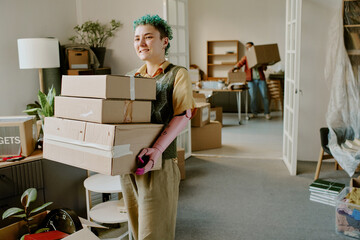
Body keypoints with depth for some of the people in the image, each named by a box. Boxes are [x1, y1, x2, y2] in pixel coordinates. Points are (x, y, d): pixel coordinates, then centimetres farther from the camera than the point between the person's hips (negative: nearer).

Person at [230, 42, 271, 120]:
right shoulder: (246, 57, 10)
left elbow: (264, 68, 11)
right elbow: (240, 63, -9)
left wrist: (264, 66, -13)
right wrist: (234, 68, -28)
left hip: (261, 78, 0)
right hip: (251, 79, 0)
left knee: (264, 96, -1)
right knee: (253, 97, 1)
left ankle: (267, 113, 9)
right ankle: (254, 112, 16)